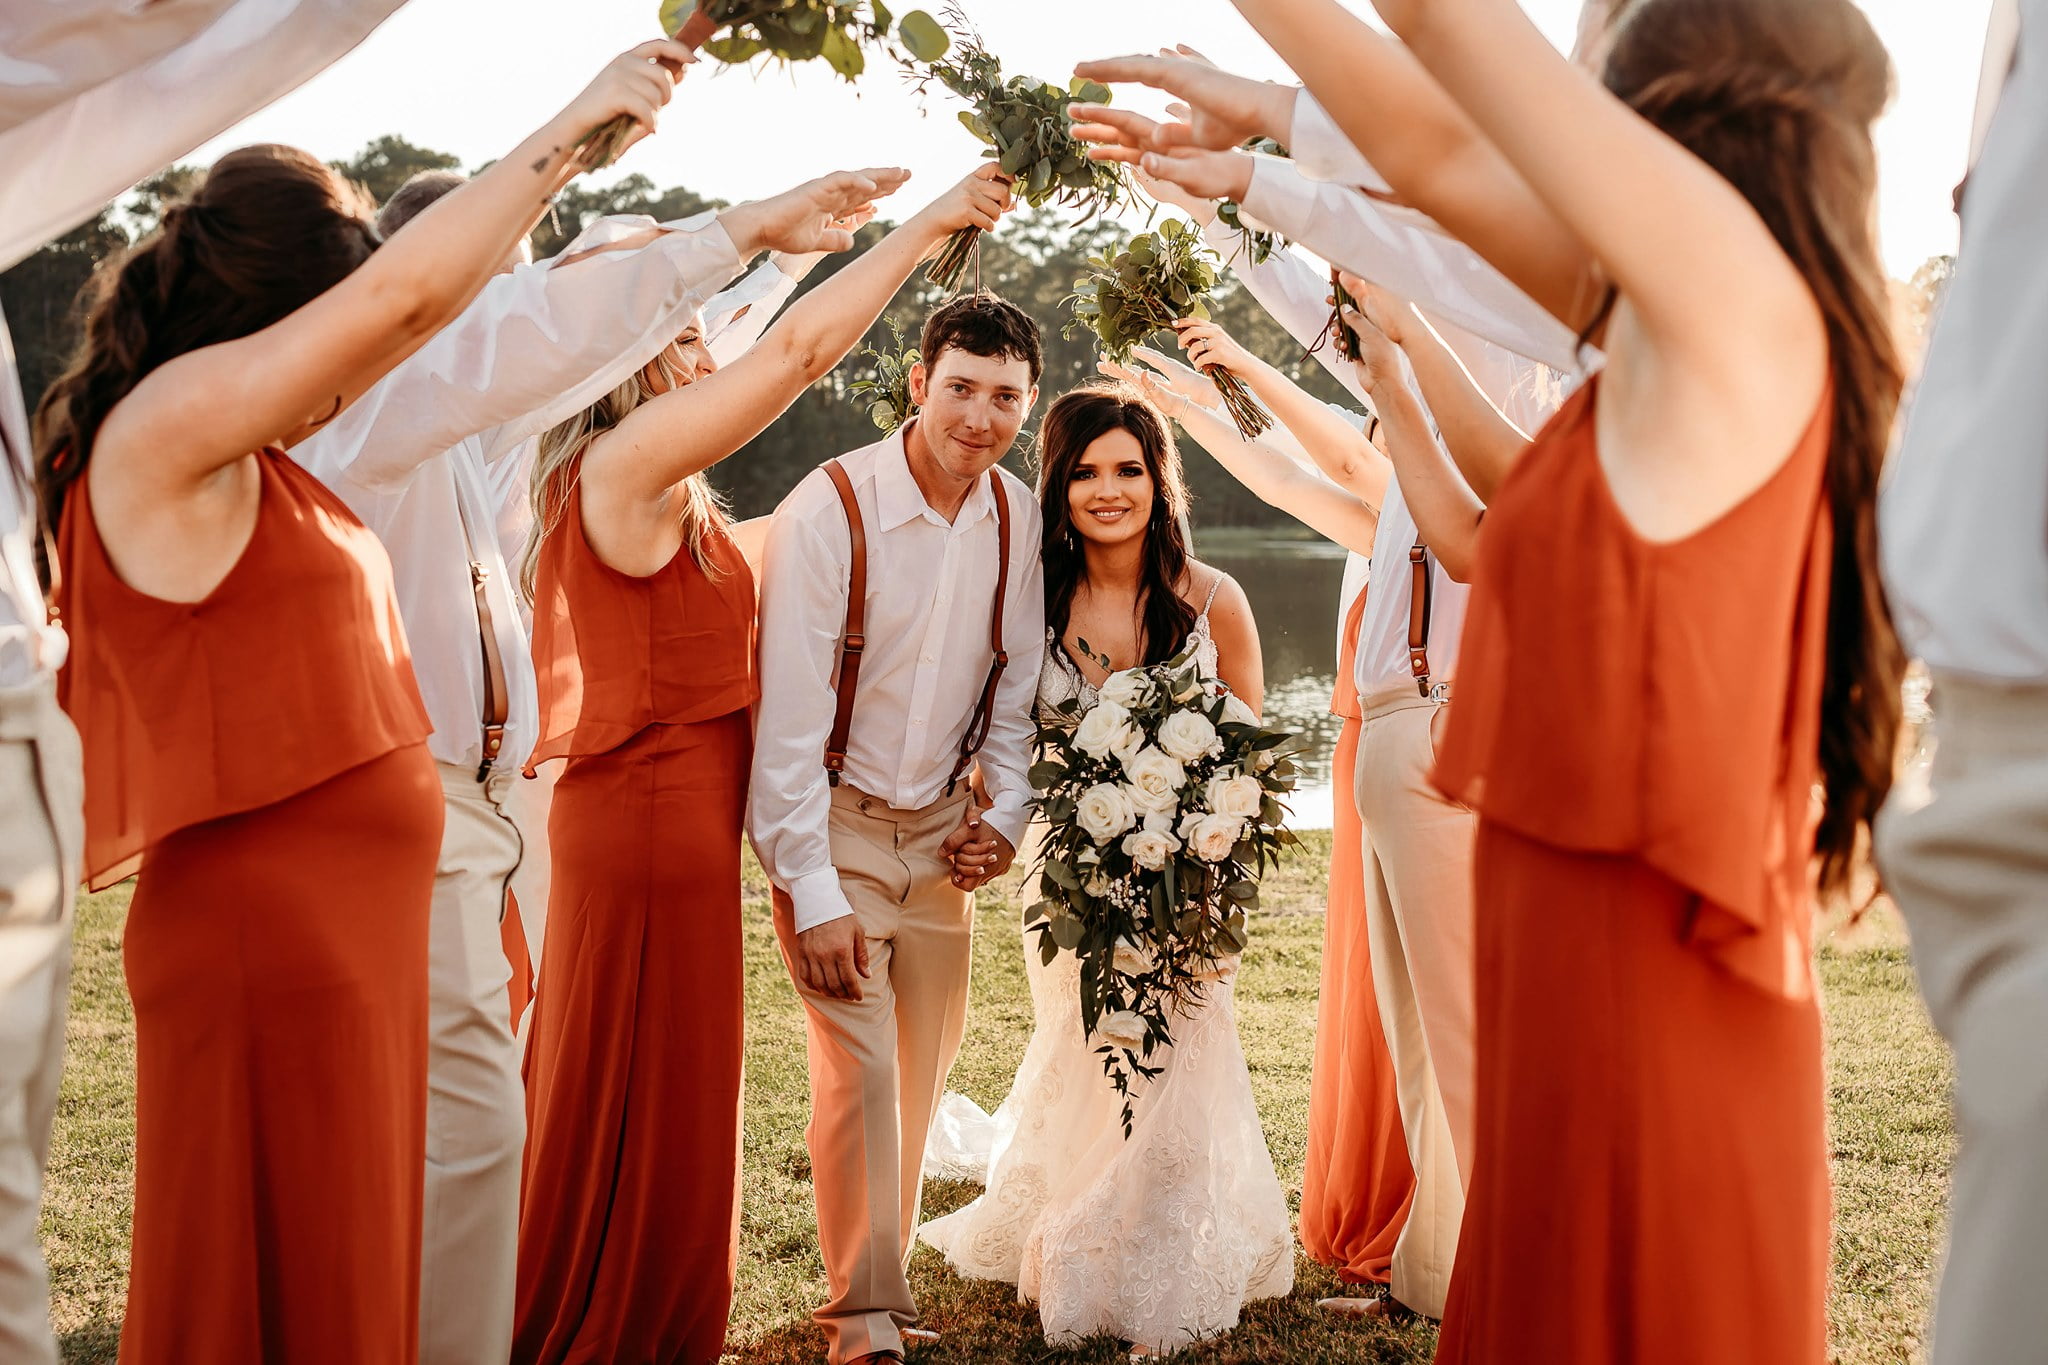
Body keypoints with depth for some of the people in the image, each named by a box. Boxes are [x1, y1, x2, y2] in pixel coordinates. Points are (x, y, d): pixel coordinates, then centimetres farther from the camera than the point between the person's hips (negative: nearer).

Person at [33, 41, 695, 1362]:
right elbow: (404, 289, -16)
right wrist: (569, 124, -6)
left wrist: (581, 143, 23)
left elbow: (431, 305, 20)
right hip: (266, 937, -9)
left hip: (348, 926, 9)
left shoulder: (245, 449, 12)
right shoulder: (164, 425, -14)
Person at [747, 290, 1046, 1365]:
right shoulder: (826, 511, -20)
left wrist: (1006, 812, -2)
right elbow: (789, 717, -19)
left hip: (941, 829, 5)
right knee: (861, 1071, -10)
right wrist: (813, 895, -20)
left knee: (924, 1071, 11)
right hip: (834, 823, -5)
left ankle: (882, 1270, 29)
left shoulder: (1018, 518, -4)